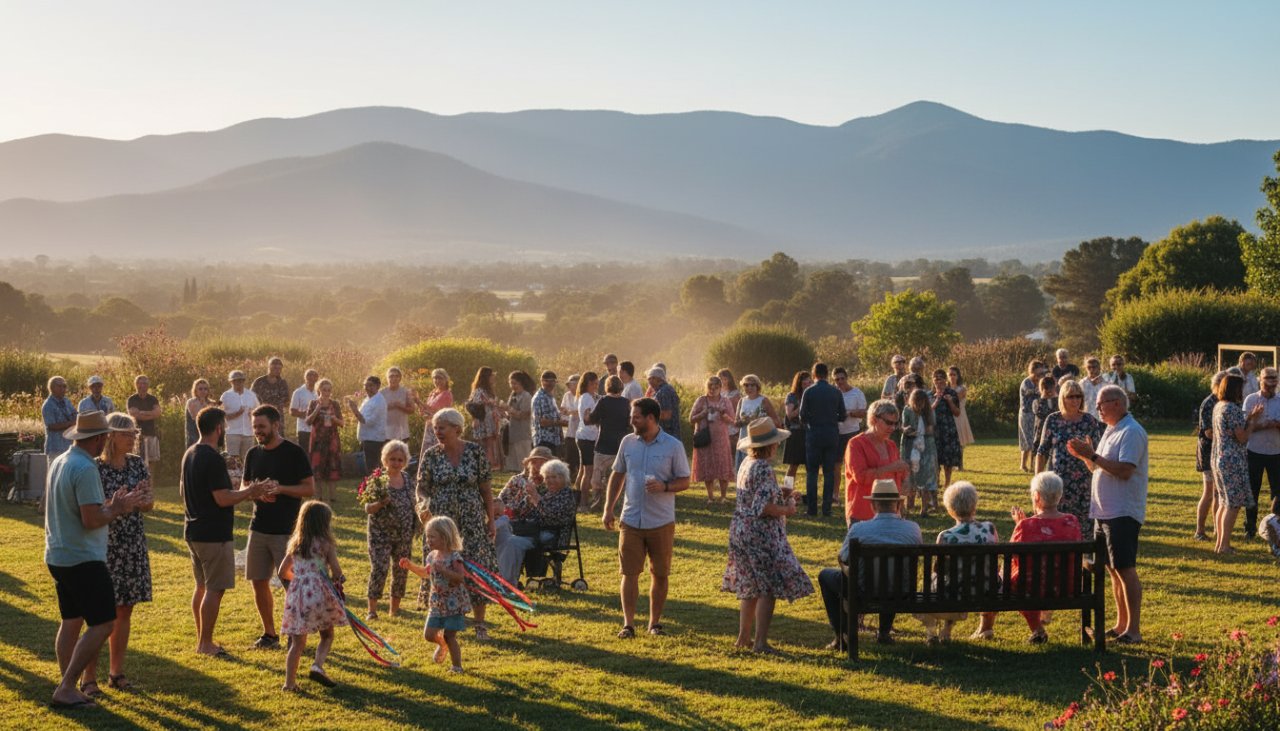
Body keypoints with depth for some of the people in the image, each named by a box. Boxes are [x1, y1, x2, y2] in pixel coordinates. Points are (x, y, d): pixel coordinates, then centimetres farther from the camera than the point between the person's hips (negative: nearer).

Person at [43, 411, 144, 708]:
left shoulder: (59, 463, 10)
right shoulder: (85, 469, -20)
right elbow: (91, 520, -23)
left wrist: (112, 504, 14)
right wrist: (118, 508, -7)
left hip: (58, 557, 10)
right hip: (83, 559, -10)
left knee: (71, 622, 15)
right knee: (103, 624, -6)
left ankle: (67, 687, 18)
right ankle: (66, 689, -9)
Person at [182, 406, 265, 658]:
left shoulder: (190, 454, 10)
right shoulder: (213, 459, -20)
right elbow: (223, 499, -24)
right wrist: (249, 492, -9)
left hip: (193, 531, 10)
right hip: (214, 534, -10)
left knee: (202, 586, 17)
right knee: (215, 589, -3)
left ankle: (202, 640, 24)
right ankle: (206, 643, 1)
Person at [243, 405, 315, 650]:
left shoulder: (294, 453, -8)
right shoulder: (253, 454, 9)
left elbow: (310, 488, -9)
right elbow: (243, 488, 14)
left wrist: (280, 488, -22)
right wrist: (257, 492, -9)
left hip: (286, 530, -6)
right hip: (259, 527, 6)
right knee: (258, 582, 8)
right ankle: (269, 634, 21)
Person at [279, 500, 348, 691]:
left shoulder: (294, 544, 12)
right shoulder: (326, 543, -2)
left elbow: (283, 572, 17)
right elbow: (336, 571, -6)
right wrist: (338, 580, 16)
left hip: (296, 593, 4)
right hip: (320, 592, -4)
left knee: (297, 642, 8)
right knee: (327, 635, 14)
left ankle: (289, 682, 3)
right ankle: (317, 666, -8)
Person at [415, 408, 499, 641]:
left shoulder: (475, 452, -2)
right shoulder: (431, 455, 0)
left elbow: (485, 488, 2)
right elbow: (422, 488, 4)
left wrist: (491, 519, 1)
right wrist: (423, 504, -18)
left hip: (472, 519, -1)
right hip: (441, 520, 1)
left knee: (478, 568, -4)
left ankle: (480, 624, 7)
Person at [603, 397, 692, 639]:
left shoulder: (673, 446, -6)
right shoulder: (628, 442, 3)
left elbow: (684, 482, -2)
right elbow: (617, 475, 12)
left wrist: (664, 486, -22)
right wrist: (608, 509, 5)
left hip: (661, 522, -2)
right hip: (631, 521, 2)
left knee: (660, 574, 7)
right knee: (629, 573, -1)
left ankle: (655, 622, 20)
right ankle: (628, 624, 3)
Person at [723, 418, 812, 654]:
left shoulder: (747, 464, 11)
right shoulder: (763, 469, -18)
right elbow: (762, 507, -25)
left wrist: (781, 495, 16)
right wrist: (787, 510, -10)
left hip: (741, 532, 10)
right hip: (761, 535, -10)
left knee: (750, 588, 18)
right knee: (769, 589, -5)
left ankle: (744, 637, 24)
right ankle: (760, 642, -6)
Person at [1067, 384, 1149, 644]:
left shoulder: (1131, 432, -14)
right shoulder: (1111, 431, 17)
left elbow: (1124, 470, -24)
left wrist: (1093, 456, -21)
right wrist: (1086, 456, 5)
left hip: (1123, 513, -10)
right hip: (1104, 512, 10)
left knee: (1126, 570, -8)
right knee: (1113, 569, 13)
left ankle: (1133, 630, -5)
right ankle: (1121, 624, 21)